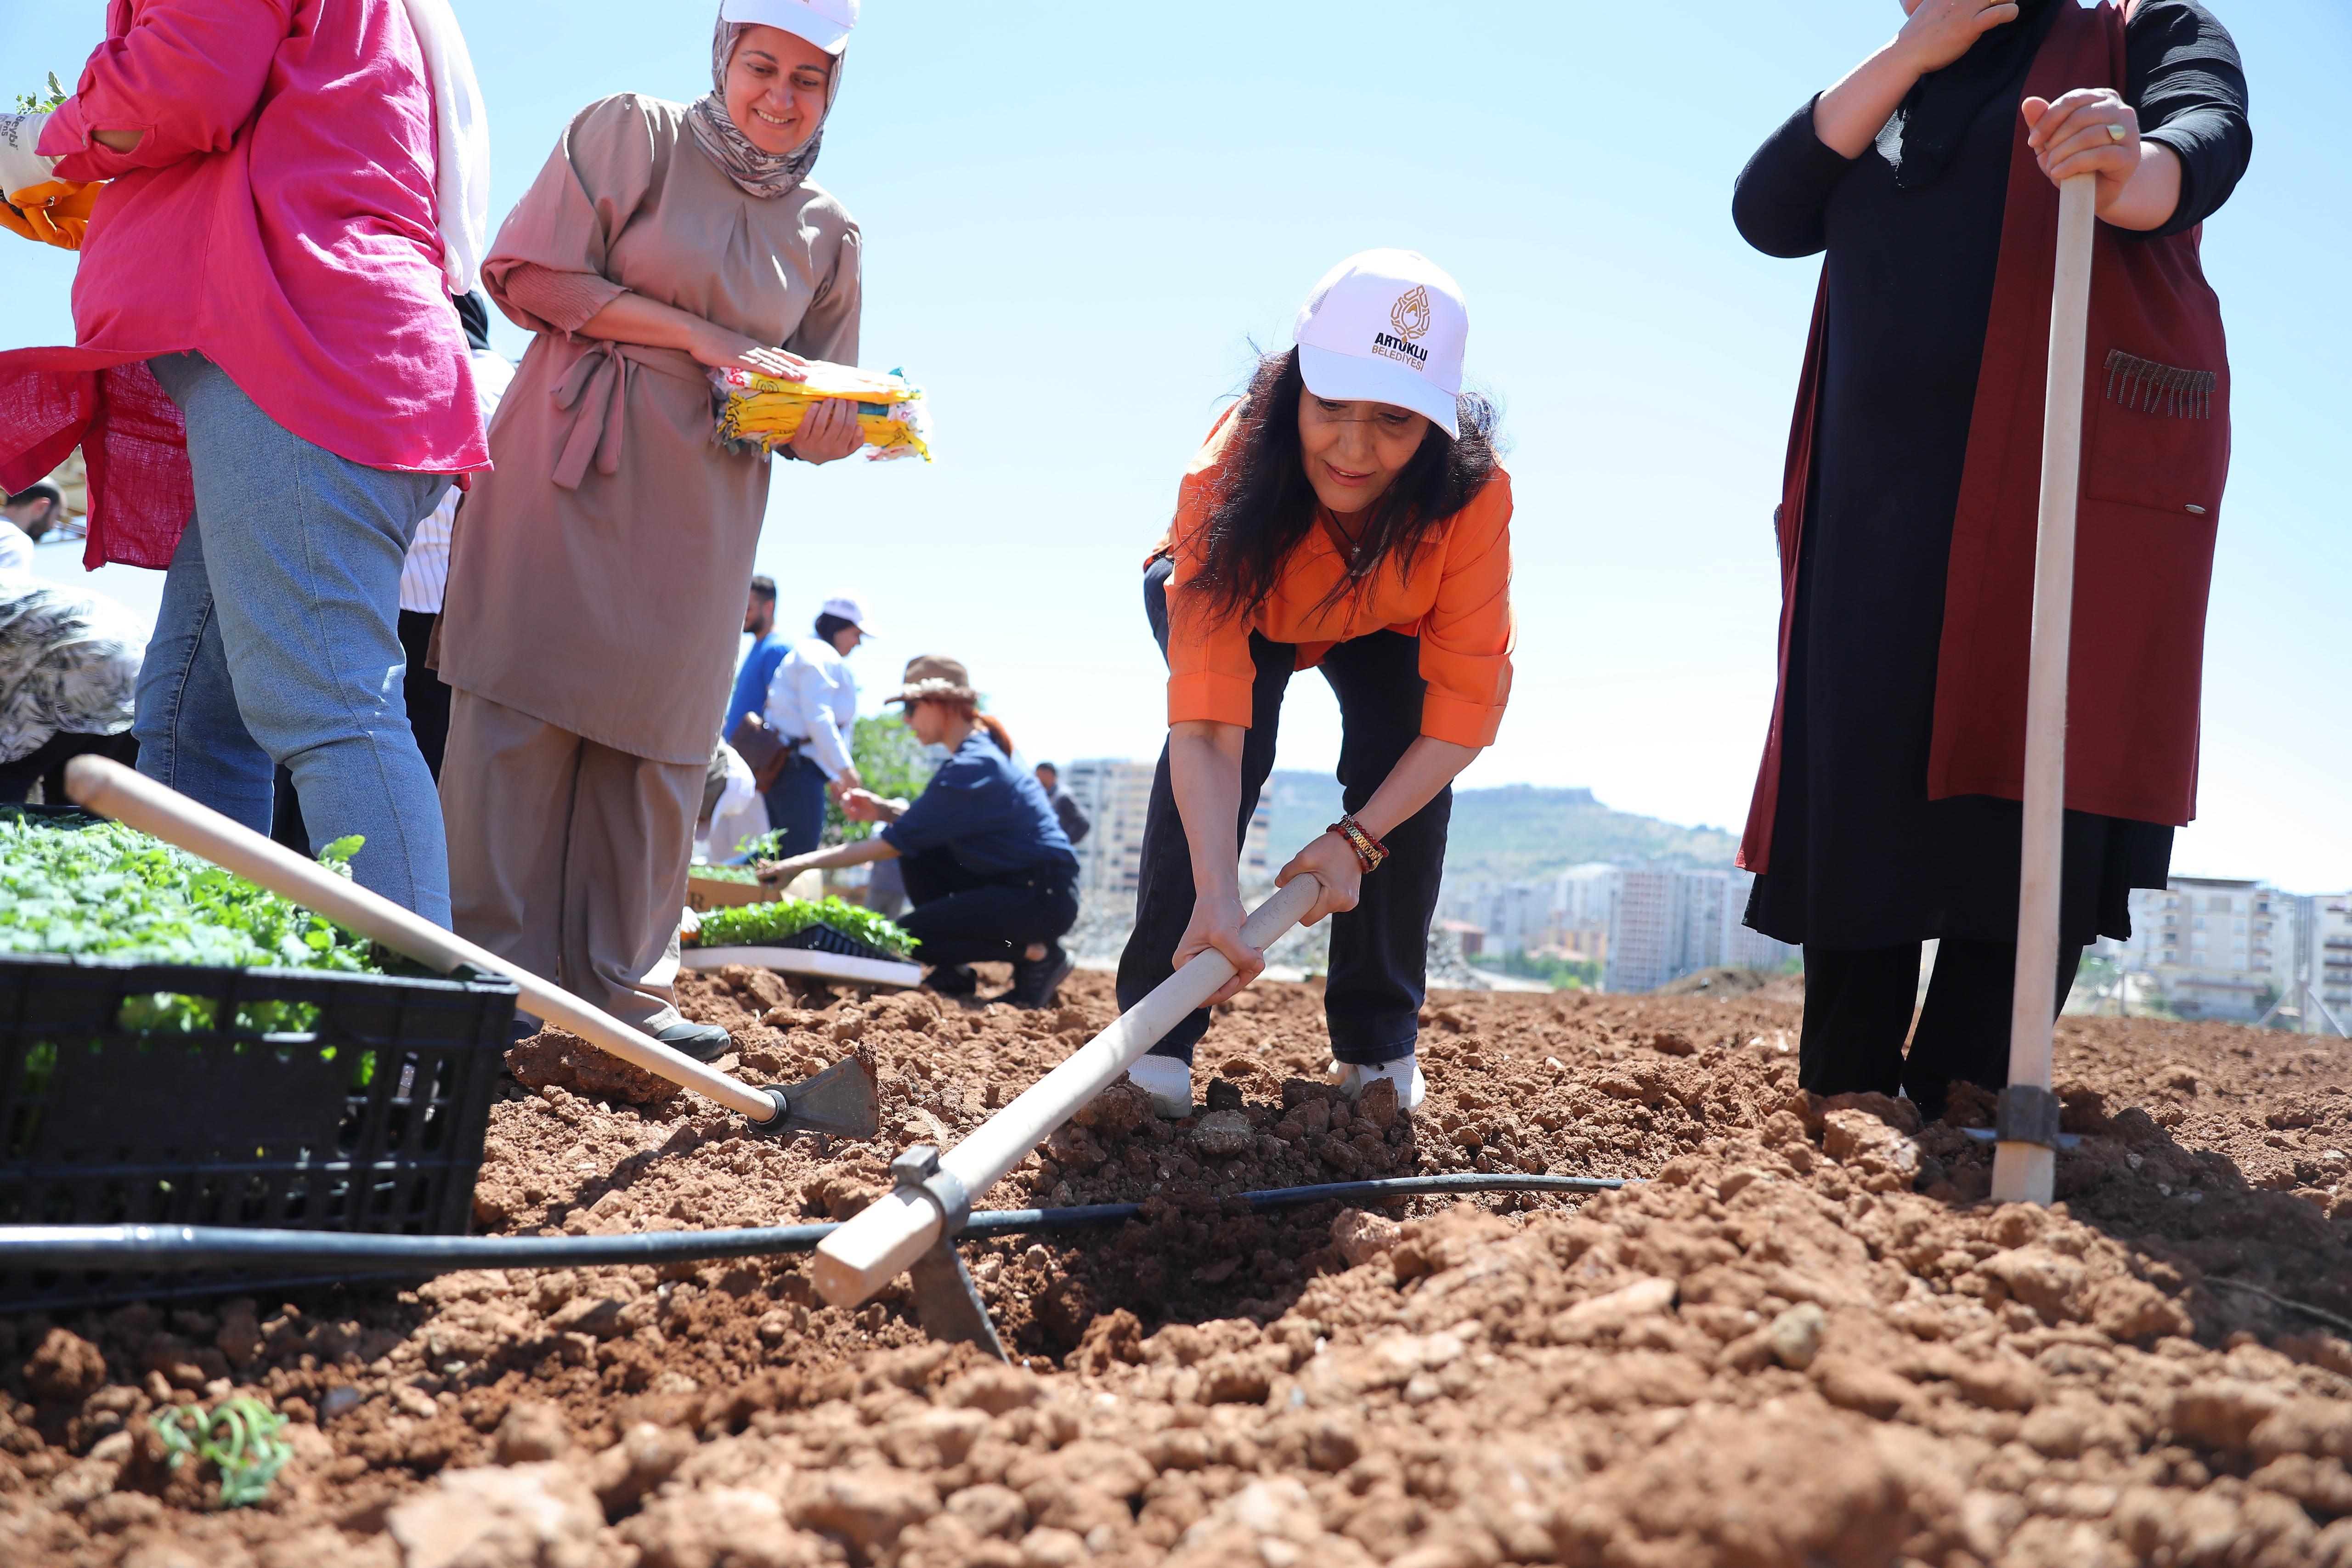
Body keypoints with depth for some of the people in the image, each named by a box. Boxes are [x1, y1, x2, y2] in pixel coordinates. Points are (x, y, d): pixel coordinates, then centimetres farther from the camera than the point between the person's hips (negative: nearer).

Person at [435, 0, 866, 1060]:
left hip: (702, 505, 4)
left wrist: (836, 421, -8)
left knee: (657, 733, 4)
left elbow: (811, 410, 17)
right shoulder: (633, 133, 1)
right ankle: (488, 965, 1)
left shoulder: (827, 235, 13)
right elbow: (533, 273, -8)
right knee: (527, 705, -5)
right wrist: (704, 339, -13)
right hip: (574, 464, -4)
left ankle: (618, 981, 11)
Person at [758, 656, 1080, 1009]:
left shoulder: (971, 768, -20)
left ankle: (1036, 953, -4)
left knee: (906, 937, -11)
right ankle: (954, 974, 10)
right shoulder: (980, 750, 10)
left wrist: (804, 863, -17)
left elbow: (892, 844, -20)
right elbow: (930, 820, 17)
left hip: (1045, 898, -10)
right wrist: (885, 810, -2)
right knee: (917, 850, 8)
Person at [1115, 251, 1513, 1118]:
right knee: (1237, 723, -29)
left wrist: (1356, 839, -41)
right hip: (1234, 600, -1)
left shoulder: (1473, 494, -37)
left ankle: (1377, 1043, -4)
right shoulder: (1229, 476, -41)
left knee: (1404, 757, -22)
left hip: (1382, 626, 2)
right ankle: (1158, 1028, -22)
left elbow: (1466, 706, -32)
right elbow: (1204, 725, -48)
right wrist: (1218, 892, -60)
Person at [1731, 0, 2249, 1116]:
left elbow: (2209, 135, -9)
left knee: (2024, 812, -11)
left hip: (2070, 492, -4)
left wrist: (2132, 169, -34)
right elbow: (1766, 215, 9)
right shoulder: (1890, 104, 27)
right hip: (1880, 509, 4)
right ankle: (1842, 1110, 4)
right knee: (1853, 802, -2)